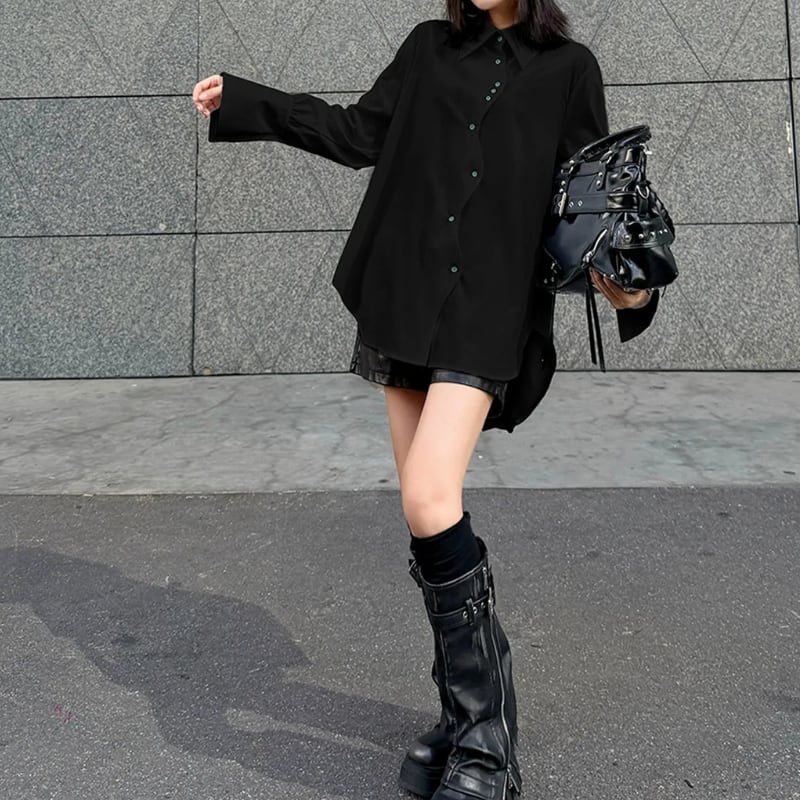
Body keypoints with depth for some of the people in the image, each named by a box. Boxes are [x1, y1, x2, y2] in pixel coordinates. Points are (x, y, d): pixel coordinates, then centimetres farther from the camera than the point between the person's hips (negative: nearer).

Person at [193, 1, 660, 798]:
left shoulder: (569, 68, 8)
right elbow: (360, 132, 19)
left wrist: (626, 283, -11)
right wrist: (241, 100, 22)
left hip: (490, 307, -4)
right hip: (405, 296, 4)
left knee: (429, 501, -19)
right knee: (424, 512, 2)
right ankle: (465, 715, 16)